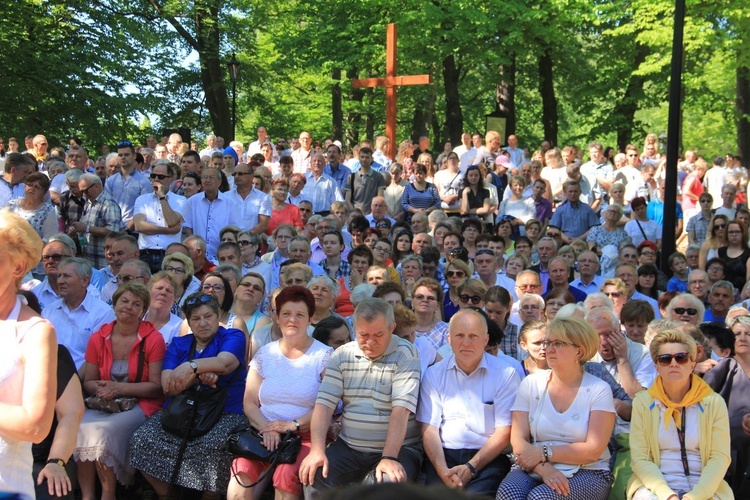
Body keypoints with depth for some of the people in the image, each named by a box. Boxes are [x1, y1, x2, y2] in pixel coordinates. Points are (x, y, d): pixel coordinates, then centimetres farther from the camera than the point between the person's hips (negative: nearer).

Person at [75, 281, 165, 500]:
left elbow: (156, 387, -6)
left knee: (104, 430, -30)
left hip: (140, 404, -4)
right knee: (81, 426, -28)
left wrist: (120, 388, -16)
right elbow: (88, 381, 12)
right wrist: (101, 388, -11)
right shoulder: (98, 338, 7)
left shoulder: (153, 339, -4)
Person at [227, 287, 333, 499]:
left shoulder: (324, 356, 4)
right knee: (241, 469, -29)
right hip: (265, 433, 3)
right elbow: (249, 402, 8)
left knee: (286, 474, -34)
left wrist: (295, 425, -16)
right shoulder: (264, 354, 14)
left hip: (305, 437, -2)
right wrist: (266, 428, -10)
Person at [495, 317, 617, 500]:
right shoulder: (531, 384, 7)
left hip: (587, 473, -2)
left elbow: (593, 450, -9)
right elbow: (518, 440, -1)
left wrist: (544, 453, -13)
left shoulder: (599, 390, 0)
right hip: (534, 470, 3)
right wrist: (543, 468, -18)